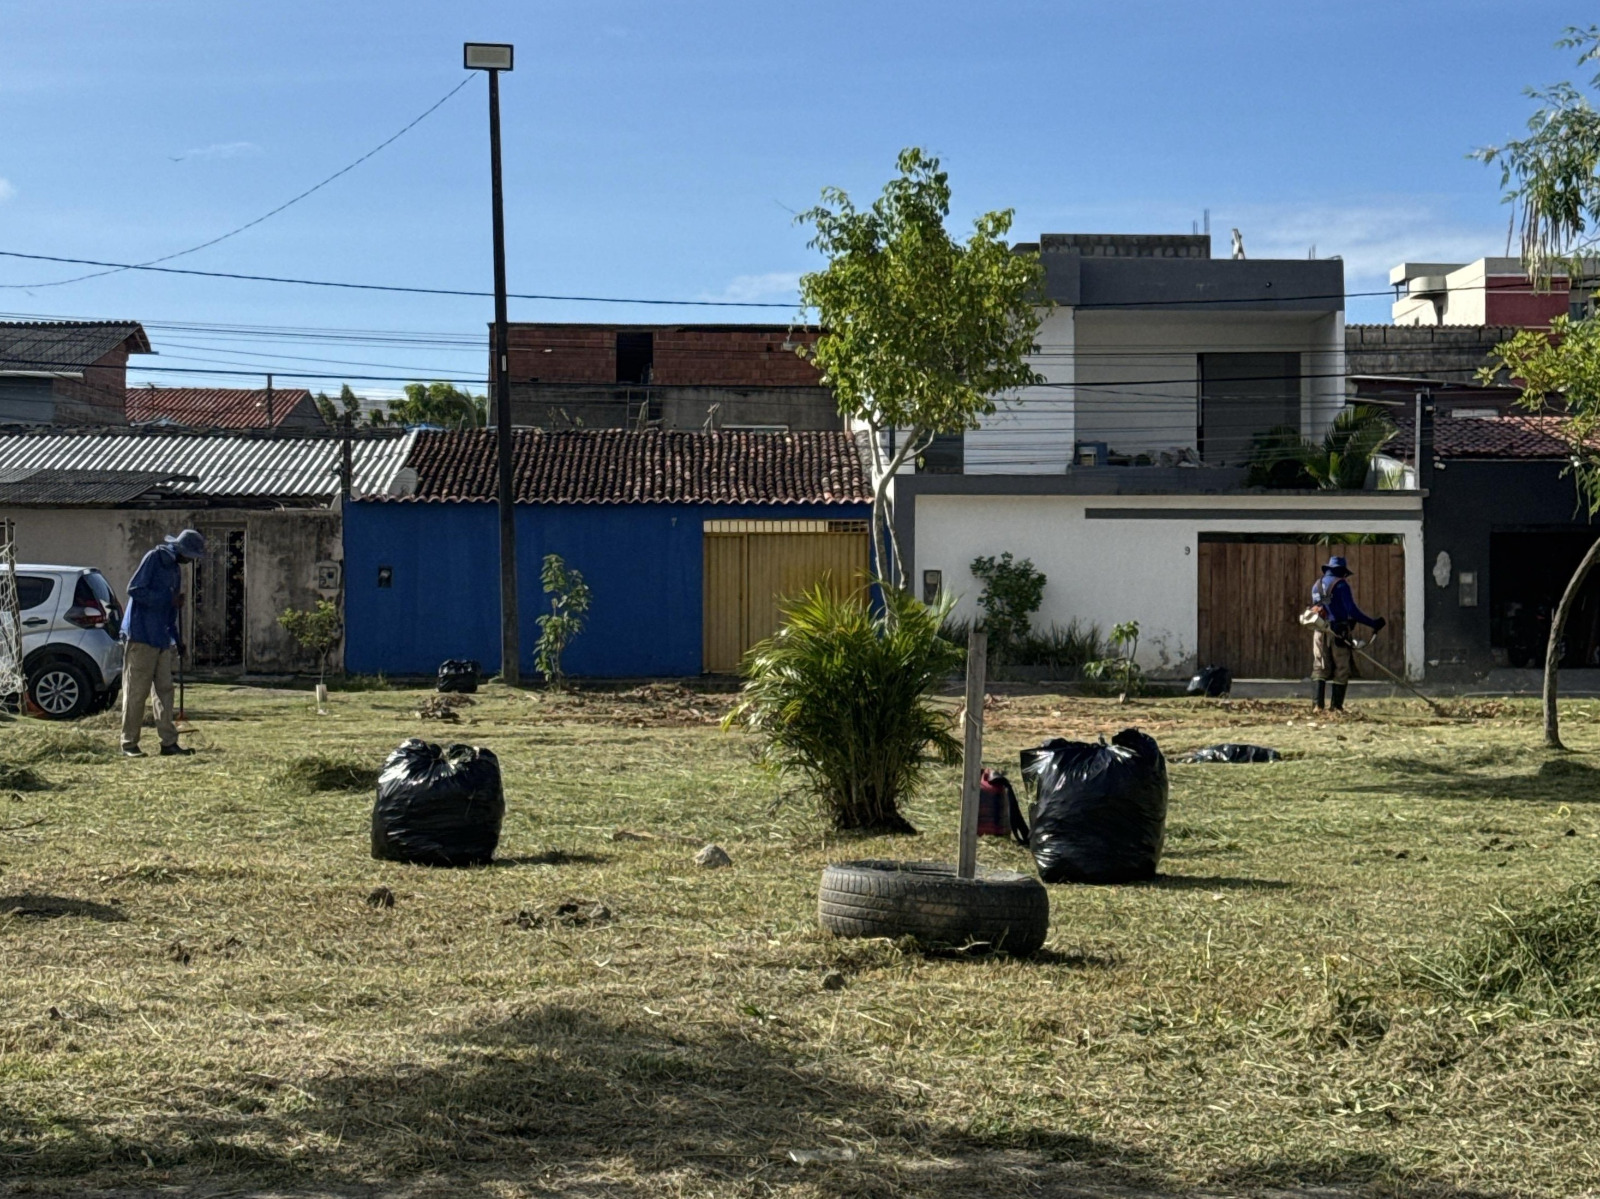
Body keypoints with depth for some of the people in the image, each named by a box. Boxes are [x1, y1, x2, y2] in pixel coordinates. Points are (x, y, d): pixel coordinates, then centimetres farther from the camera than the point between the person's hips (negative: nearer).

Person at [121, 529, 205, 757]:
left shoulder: (176, 569, 17)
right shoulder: (154, 559, -8)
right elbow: (135, 590, -16)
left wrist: (175, 640, 19)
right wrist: (168, 599, -19)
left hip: (162, 640, 8)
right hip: (140, 637, -8)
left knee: (165, 690, 6)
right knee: (136, 691, -5)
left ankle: (169, 742, 8)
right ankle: (129, 743, 0)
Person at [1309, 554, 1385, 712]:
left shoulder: (1317, 585, 14)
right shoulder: (1341, 585, -8)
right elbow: (1352, 611, -15)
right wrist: (1373, 623, -12)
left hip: (1320, 632, 6)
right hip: (1339, 633, -6)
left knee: (1320, 669, 7)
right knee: (1341, 670, 2)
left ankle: (1317, 704, -4)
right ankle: (1337, 706, 0)